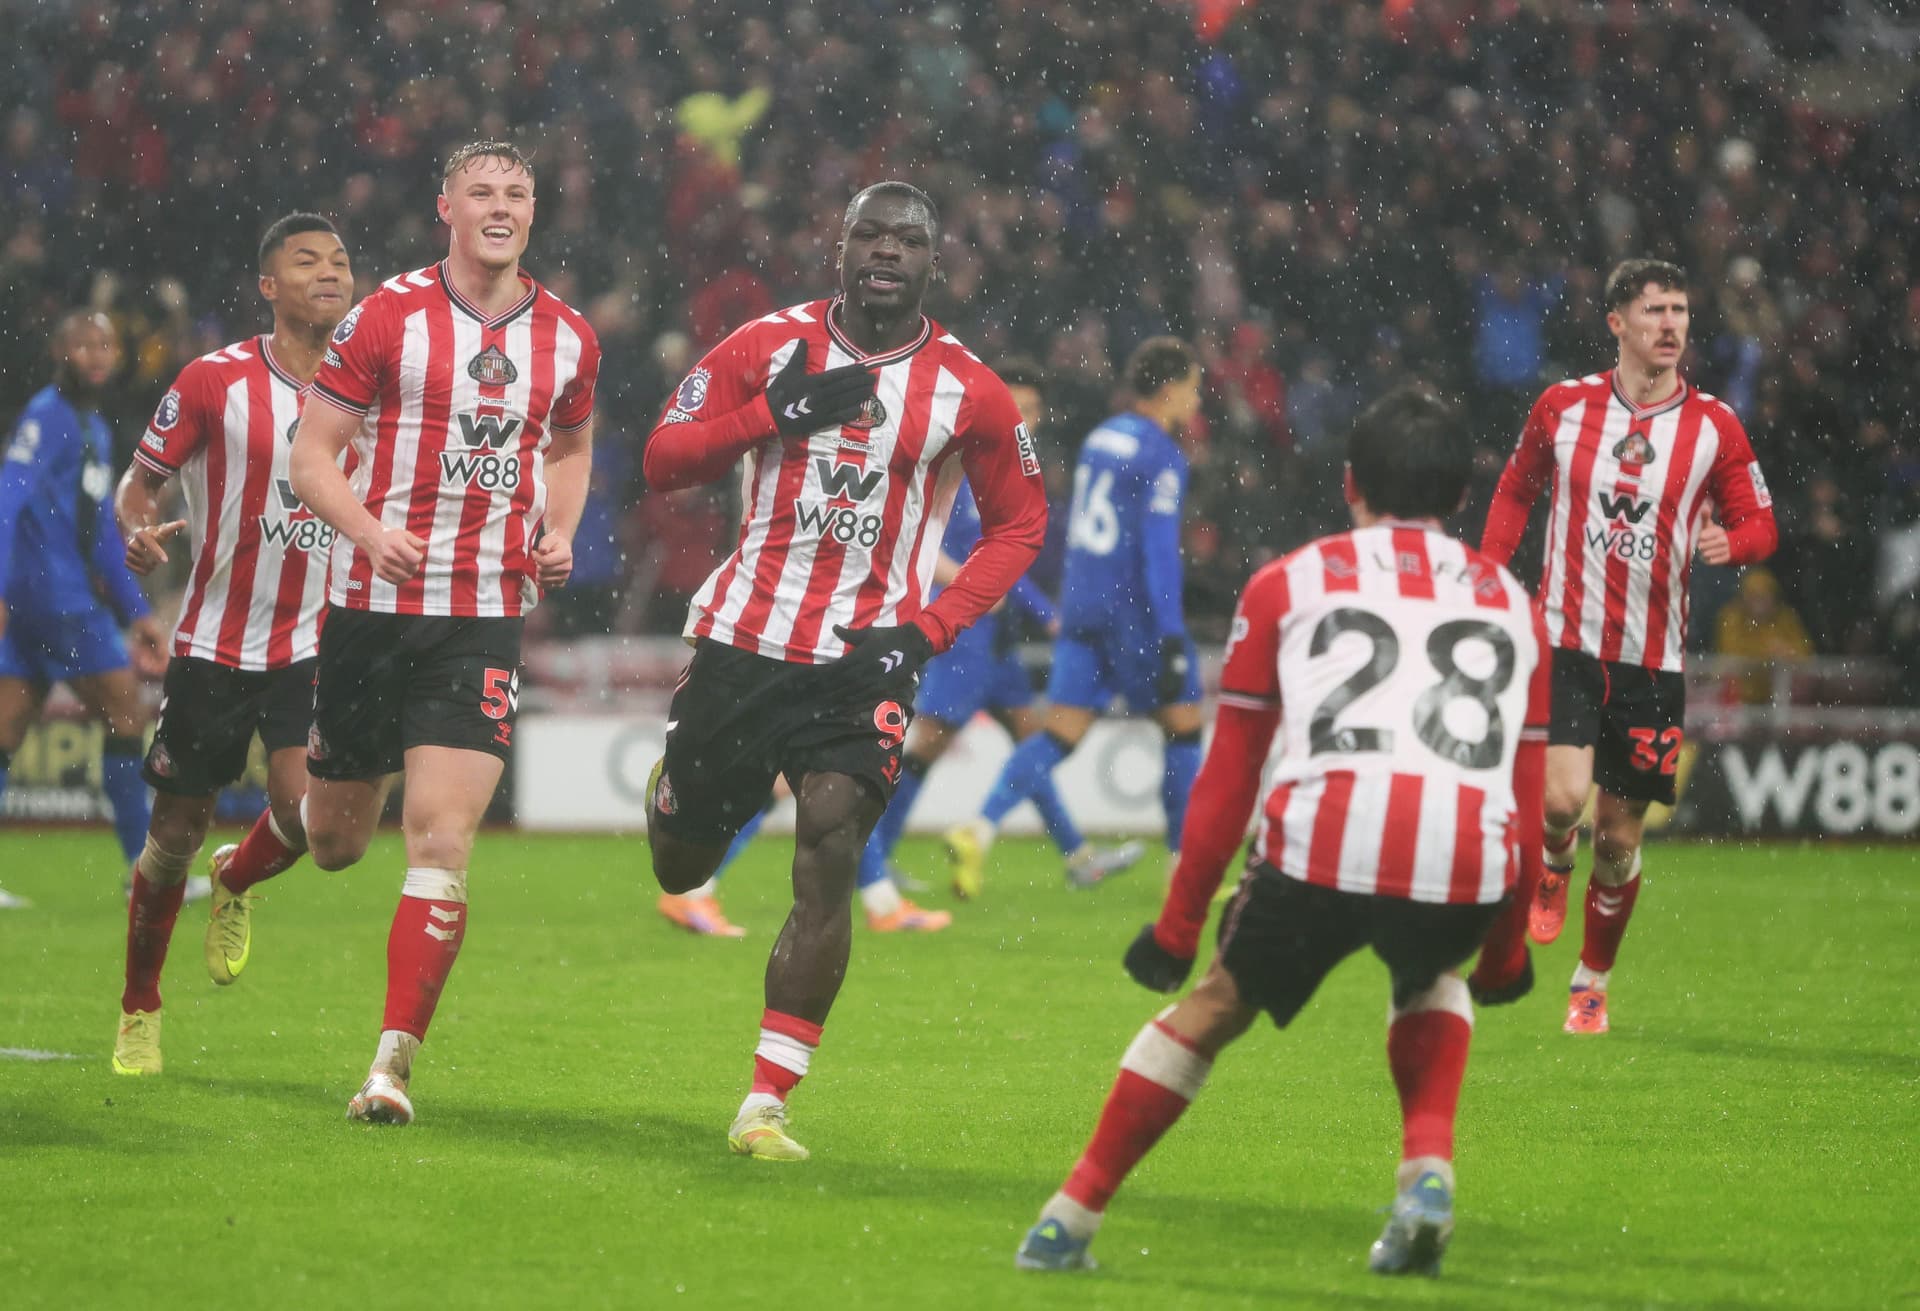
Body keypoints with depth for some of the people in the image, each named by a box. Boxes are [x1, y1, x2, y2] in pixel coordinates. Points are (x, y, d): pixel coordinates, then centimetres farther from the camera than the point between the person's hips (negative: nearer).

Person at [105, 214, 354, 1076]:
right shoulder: (215, 382, -7)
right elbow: (140, 479, 0)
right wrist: (138, 531, -22)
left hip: (313, 644, 2)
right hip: (215, 642, -2)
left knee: (303, 806, -20)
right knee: (176, 836, 5)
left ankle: (236, 884, 17)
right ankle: (139, 1011, 27)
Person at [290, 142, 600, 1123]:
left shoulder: (568, 338, 6)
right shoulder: (386, 317, -4)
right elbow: (313, 455, -3)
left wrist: (560, 532, 6)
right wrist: (371, 529, -21)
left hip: (487, 618, 1)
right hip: (375, 604, -1)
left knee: (441, 841, -13)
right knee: (335, 842, 10)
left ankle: (394, 1062, -9)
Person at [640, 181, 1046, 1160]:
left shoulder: (969, 392, -2)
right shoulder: (768, 346, 0)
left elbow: (1018, 525, 10)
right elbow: (662, 460, -1)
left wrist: (930, 628, -4)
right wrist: (777, 413, -17)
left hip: (866, 658, -2)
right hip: (742, 639, 2)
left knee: (828, 867, -19)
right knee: (678, 868, 14)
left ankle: (765, 1106, -14)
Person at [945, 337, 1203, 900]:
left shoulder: (1099, 438, 13)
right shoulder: (1162, 457, -10)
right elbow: (1159, 549, -17)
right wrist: (1171, 637, -18)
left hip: (1081, 603, 7)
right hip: (1135, 609, -7)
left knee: (1062, 731, 2)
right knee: (1183, 726, 7)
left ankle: (980, 828, -16)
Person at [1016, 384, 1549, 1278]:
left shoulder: (1287, 584, 23)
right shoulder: (1513, 602, 29)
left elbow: (1227, 779, 20)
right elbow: (1531, 792, 27)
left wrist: (1177, 928, 26)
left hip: (1322, 849, -2)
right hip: (1469, 867, 2)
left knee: (1214, 1007, 21)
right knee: (1427, 980, 35)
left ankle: (1069, 1220, 19)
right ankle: (1427, 1174, 14)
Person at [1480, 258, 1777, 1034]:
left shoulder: (1715, 427, -1)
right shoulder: (1563, 407, 0)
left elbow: (1760, 524, 5)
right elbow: (1516, 490, 16)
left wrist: (1729, 541, -18)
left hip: (1652, 658, 1)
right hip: (1565, 641, -1)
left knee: (1620, 834, 5)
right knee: (1562, 796, -22)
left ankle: (1593, 983, 26)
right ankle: (1551, 869, 15)